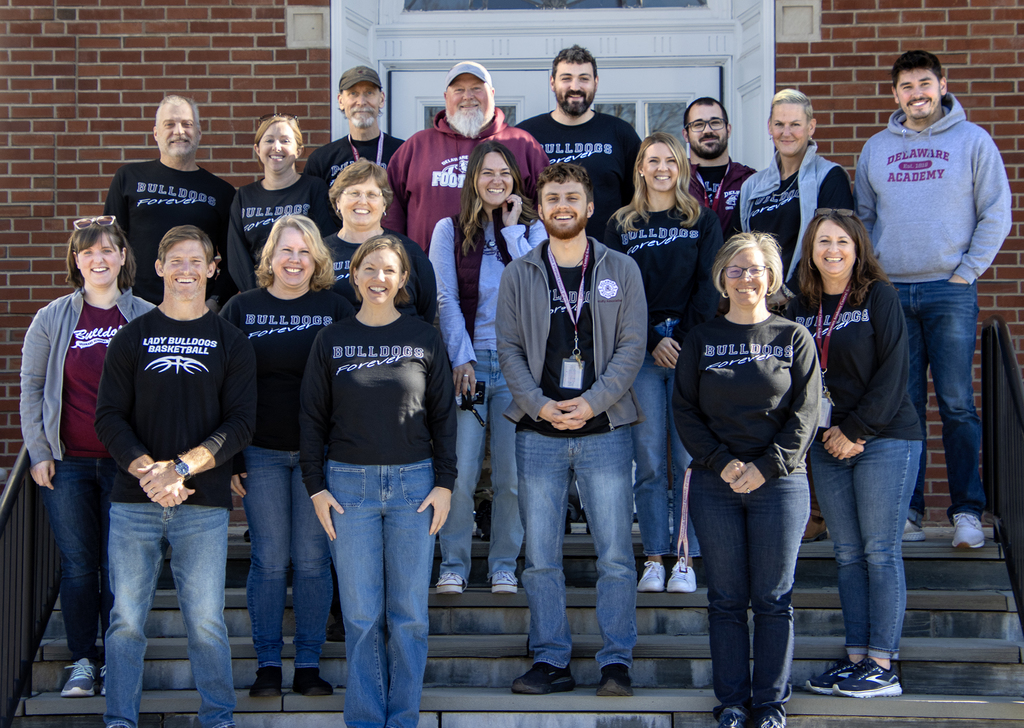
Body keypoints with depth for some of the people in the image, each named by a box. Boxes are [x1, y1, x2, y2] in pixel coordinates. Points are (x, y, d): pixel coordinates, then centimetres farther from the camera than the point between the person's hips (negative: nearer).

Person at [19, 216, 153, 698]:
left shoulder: (147, 319, 1)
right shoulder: (52, 319, 3)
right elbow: (31, 387, 7)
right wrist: (38, 452, 1)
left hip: (126, 462, -1)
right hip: (67, 463, 1)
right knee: (78, 564, 6)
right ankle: (82, 661, 17)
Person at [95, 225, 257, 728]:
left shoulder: (231, 343, 7)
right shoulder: (131, 338, 8)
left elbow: (240, 423, -1)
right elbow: (109, 418, 3)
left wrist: (181, 468, -13)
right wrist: (146, 470, -13)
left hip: (204, 503, -1)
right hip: (134, 501, 1)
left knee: (206, 619, 0)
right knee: (126, 616, 2)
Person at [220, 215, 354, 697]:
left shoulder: (335, 309, 4)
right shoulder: (241, 309, 5)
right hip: (261, 453, 0)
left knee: (312, 558, 3)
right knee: (269, 560, 2)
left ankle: (309, 663, 12)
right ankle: (267, 662, 12)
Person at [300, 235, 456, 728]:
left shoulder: (425, 339, 5)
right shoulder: (331, 340, 5)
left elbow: (443, 416, 6)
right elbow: (312, 418, 7)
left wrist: (444, 484, 0)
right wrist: (315, 486, 0)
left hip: (414, 483, 0)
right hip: (350, 485, 0)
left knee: (409, 612, 3)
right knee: (361, 614, 2)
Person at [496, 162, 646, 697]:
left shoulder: (621, 271, 7)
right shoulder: (518, 275, 9)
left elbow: (631, 347, 0)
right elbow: (508, 349, 4)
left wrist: (592, 401, -12)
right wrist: (540, 405, -11)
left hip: (604, 430, -1)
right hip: (538, 433, 1)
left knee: (615, 554, -2)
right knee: (540, 556, 3)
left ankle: (617, 662, 5)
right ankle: (550, 661, 11)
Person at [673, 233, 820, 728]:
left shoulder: (794, 338, 5)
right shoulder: (701, 339, 9)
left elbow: (805, 413, -1)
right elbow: (685, 410, 4)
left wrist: (766, 466, -12)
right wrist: (722, 463, -9)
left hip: (779, 482, -1)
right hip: (715, 484, 1)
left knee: (774, 599, 2)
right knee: (726, 598, 4)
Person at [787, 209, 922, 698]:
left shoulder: (879, 297, -3)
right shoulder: (800, 308, 11)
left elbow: (892, 373, -8)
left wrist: (854, 430, -11)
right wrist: (828, 432, -4)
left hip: (885, 439, -5)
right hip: (828, 446, 5)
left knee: (880, 551, -4)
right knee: (847, 555, 5)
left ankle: (882, 666, -2)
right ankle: (856, 658, 9)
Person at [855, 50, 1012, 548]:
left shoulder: (972, 141, 3)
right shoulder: (876, 149, 12)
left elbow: (996, 214, 1)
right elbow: (863, 219, 16)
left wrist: (967, 271, -5)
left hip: (950, 291, -3)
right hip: (890, 292, 3)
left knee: (956, 404, -4)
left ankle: (967, 511, 2)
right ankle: (906, 507, 10)